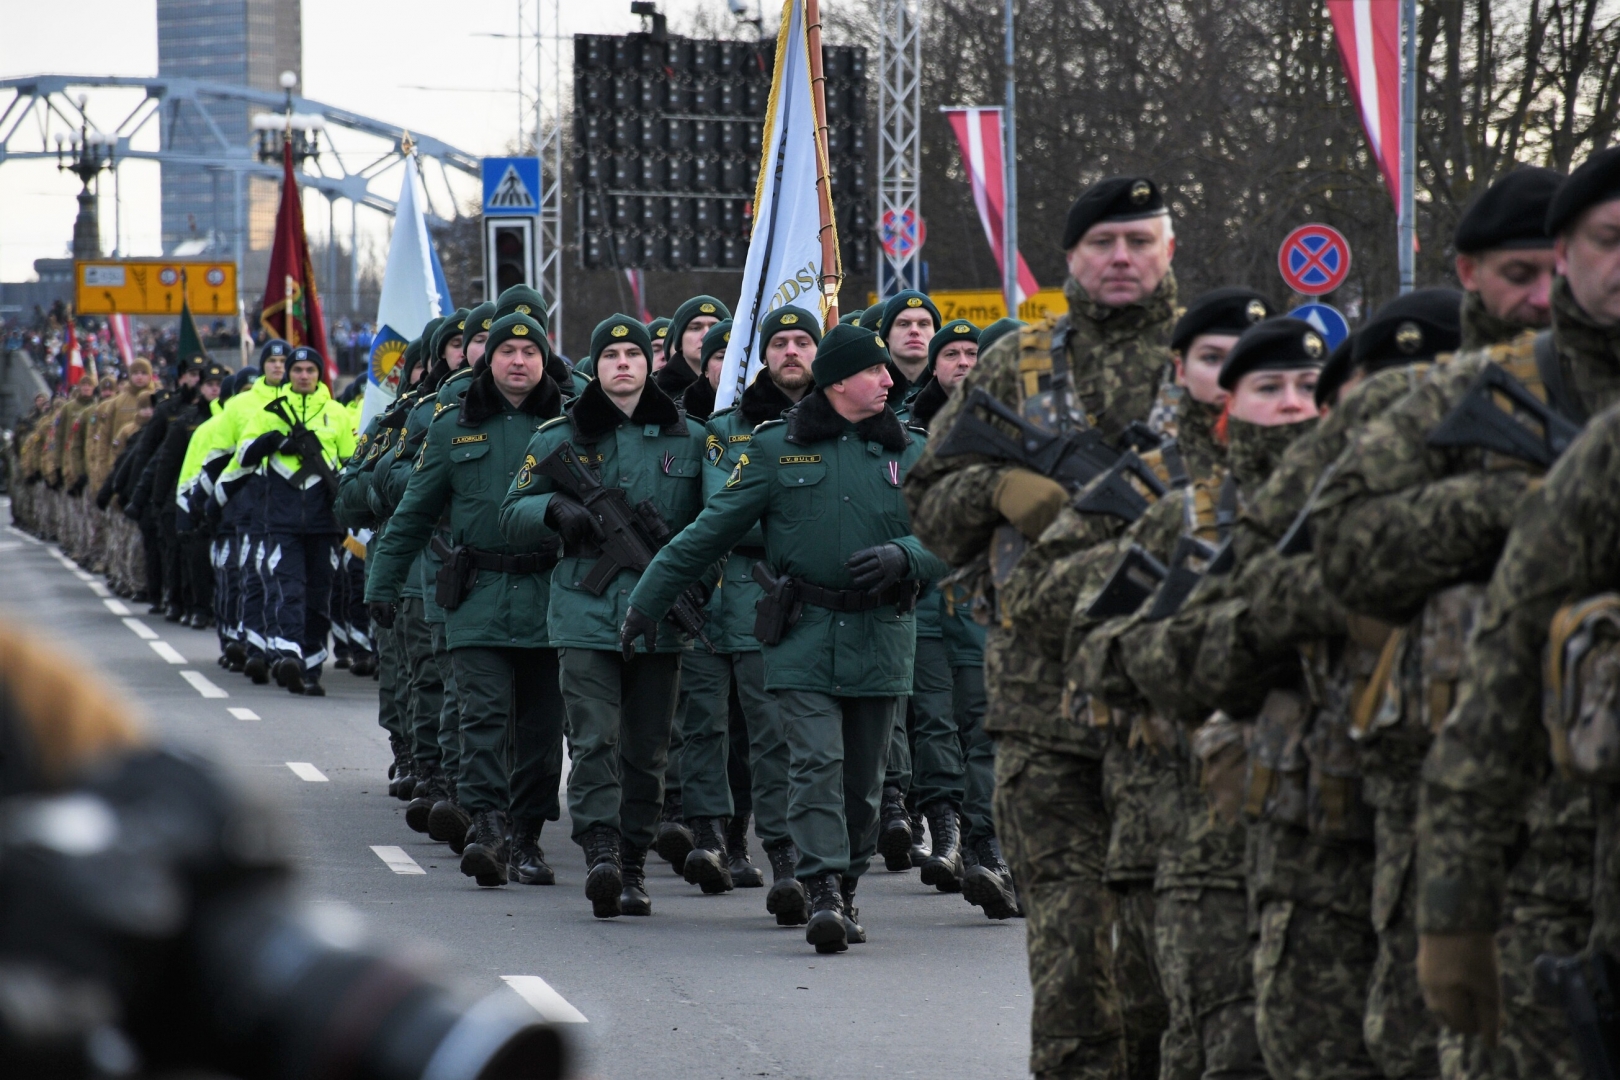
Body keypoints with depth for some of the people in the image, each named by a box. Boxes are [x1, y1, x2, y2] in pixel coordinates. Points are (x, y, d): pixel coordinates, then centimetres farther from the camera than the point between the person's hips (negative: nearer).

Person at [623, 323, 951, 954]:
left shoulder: (909, 453, 9)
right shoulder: (776, 449, 4)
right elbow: (709, 533, 7)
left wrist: (903, 556, -18)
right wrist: (647, 601, 7)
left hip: (879, 639, 2)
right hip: (803, 635, -2)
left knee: (862, 777, 7)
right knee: (816, 763, -14)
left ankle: (847, 890, 20)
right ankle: (823, 893, -19)